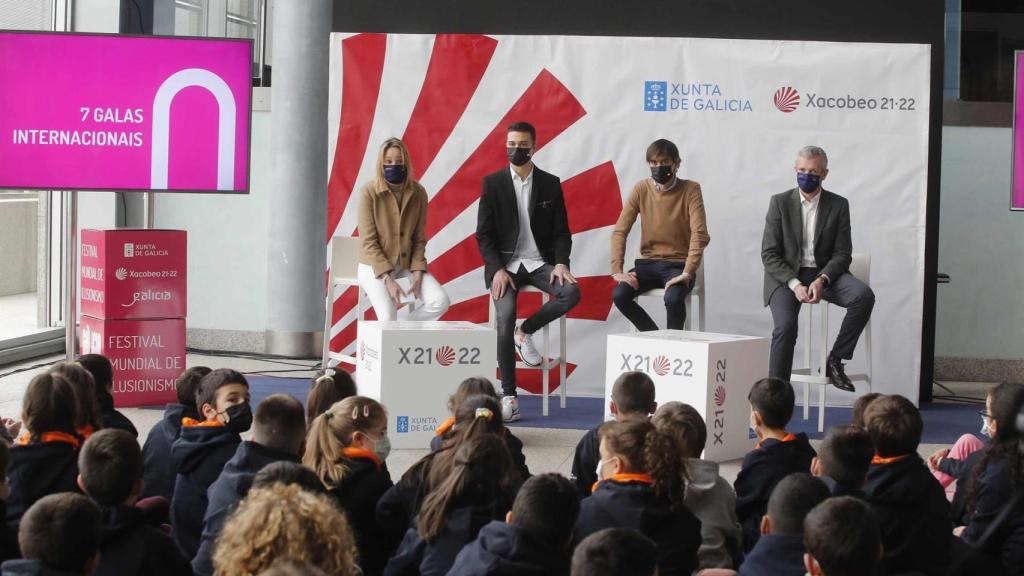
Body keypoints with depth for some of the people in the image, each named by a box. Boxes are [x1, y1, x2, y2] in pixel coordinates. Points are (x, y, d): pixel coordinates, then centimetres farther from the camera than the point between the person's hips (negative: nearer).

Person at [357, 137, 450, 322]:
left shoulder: (418, 193, -2)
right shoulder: (369, 191, -13)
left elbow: (419, 239, 4)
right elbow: (368, 242, -13)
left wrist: (417, 273, -10)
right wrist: (387, 279, -21)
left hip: (407, 264, 4)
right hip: (375, 265, -4)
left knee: (440, 302, -16)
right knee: (388, 317, -27)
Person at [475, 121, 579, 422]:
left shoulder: (550, 184, 6)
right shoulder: (492, 183, 2)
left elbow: (561, 232, 7)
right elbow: (484, 234, 0)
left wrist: (561, 263, -12)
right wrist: (498, 270, -14)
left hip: (539, 262, 2)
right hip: (505, 262, -2)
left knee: (571, 292, -28)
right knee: (506, 316, -27)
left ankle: (526, 332, -2)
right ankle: (509, 395, -19)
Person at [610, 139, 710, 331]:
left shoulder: (690, 190, -7)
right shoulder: (641, 189, 1)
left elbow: (699, 234, -17)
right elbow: (620, 231, -2)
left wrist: (687, 273, -29)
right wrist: (617, 270, -15)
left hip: (678, 264, -3)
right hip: (648, 263, 3)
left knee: (673, 298, -35)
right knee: (619, 295, -25)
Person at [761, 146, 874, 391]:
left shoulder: (838, 205, 5)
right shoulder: (780, 203, 2)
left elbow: (842, 253, 1)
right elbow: (769, 254, -3)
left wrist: (822, 280, -19)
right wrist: (794, 284, -18)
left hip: (824, 273, 2)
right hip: (786, 276, -2)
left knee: (864, 296, -26)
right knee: (785, 326, -29)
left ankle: (835, 360, -14)